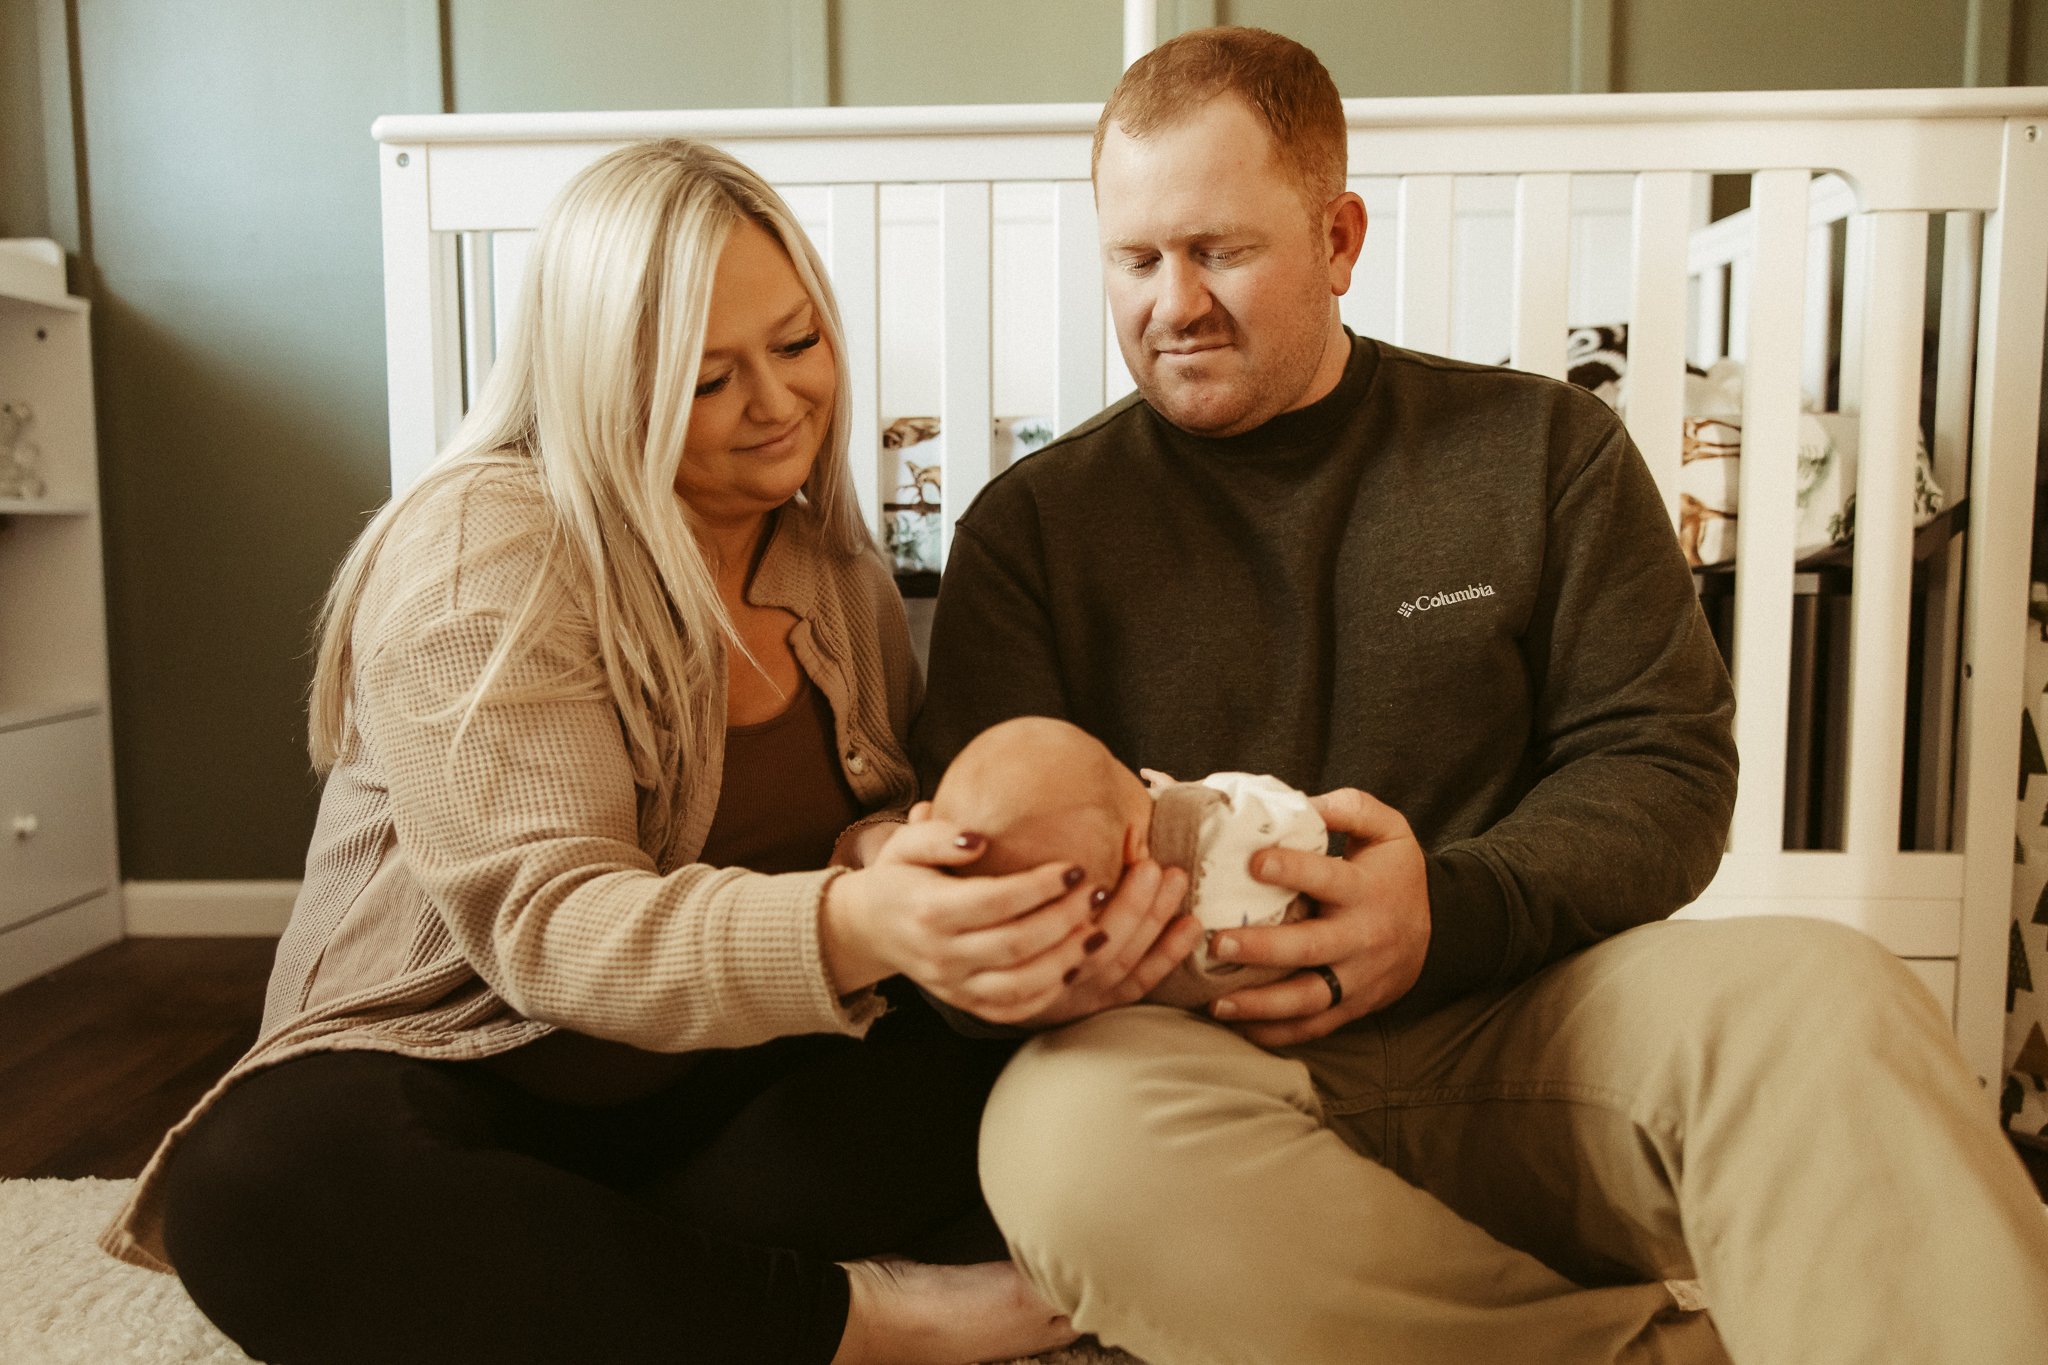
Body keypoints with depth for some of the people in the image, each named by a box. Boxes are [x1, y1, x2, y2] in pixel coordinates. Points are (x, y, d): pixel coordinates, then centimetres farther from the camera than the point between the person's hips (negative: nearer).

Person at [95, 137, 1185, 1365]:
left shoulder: (831, 562, 6)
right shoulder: (484, 549, -15)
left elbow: (888, 814, 5)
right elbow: (549, 926, -26)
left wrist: (891, 854, -22)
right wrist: (850, 930, -45)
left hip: (729, 1096, 5)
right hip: (461, 1085, -4)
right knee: (262, 1186, -37)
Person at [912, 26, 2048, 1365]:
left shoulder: (1543, 449, 9)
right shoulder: (1034, 524, 8)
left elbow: (1666, 763, 3)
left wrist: (1445, 916, -17)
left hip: (1514, 1019, 0)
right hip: (1210, 1050, 1)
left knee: (1830, 1000, -31)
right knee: (1075, 1130, -35)